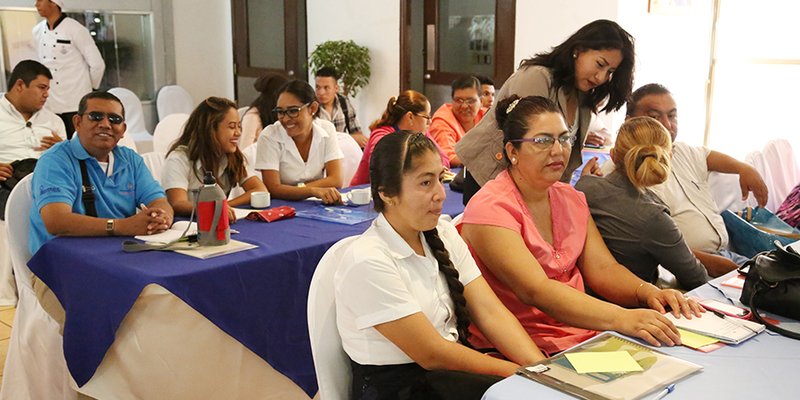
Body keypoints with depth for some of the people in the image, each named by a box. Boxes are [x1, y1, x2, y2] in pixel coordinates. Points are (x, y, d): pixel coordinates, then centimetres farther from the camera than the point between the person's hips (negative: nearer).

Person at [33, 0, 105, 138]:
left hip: (76, 105, -6)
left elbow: (97, 64, -9)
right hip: (50, 106, 6)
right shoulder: (37, 32, 8)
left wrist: (90, 88, 2)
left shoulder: (76, 30, -11)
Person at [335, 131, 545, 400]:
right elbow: (431, 353, -17)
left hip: (452, 366, 6)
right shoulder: (368, 262, -19)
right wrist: (523, 373, -17)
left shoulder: (444, 235, 3)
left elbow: (491, 313, -4)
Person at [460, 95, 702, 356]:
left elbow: (602, 268, 6)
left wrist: (648, 292, -15)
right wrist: (622, 319, -34)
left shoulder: (571, 199, 13)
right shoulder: (490, 208, -13)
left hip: (583, 333, 8)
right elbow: (536, 290, -25)